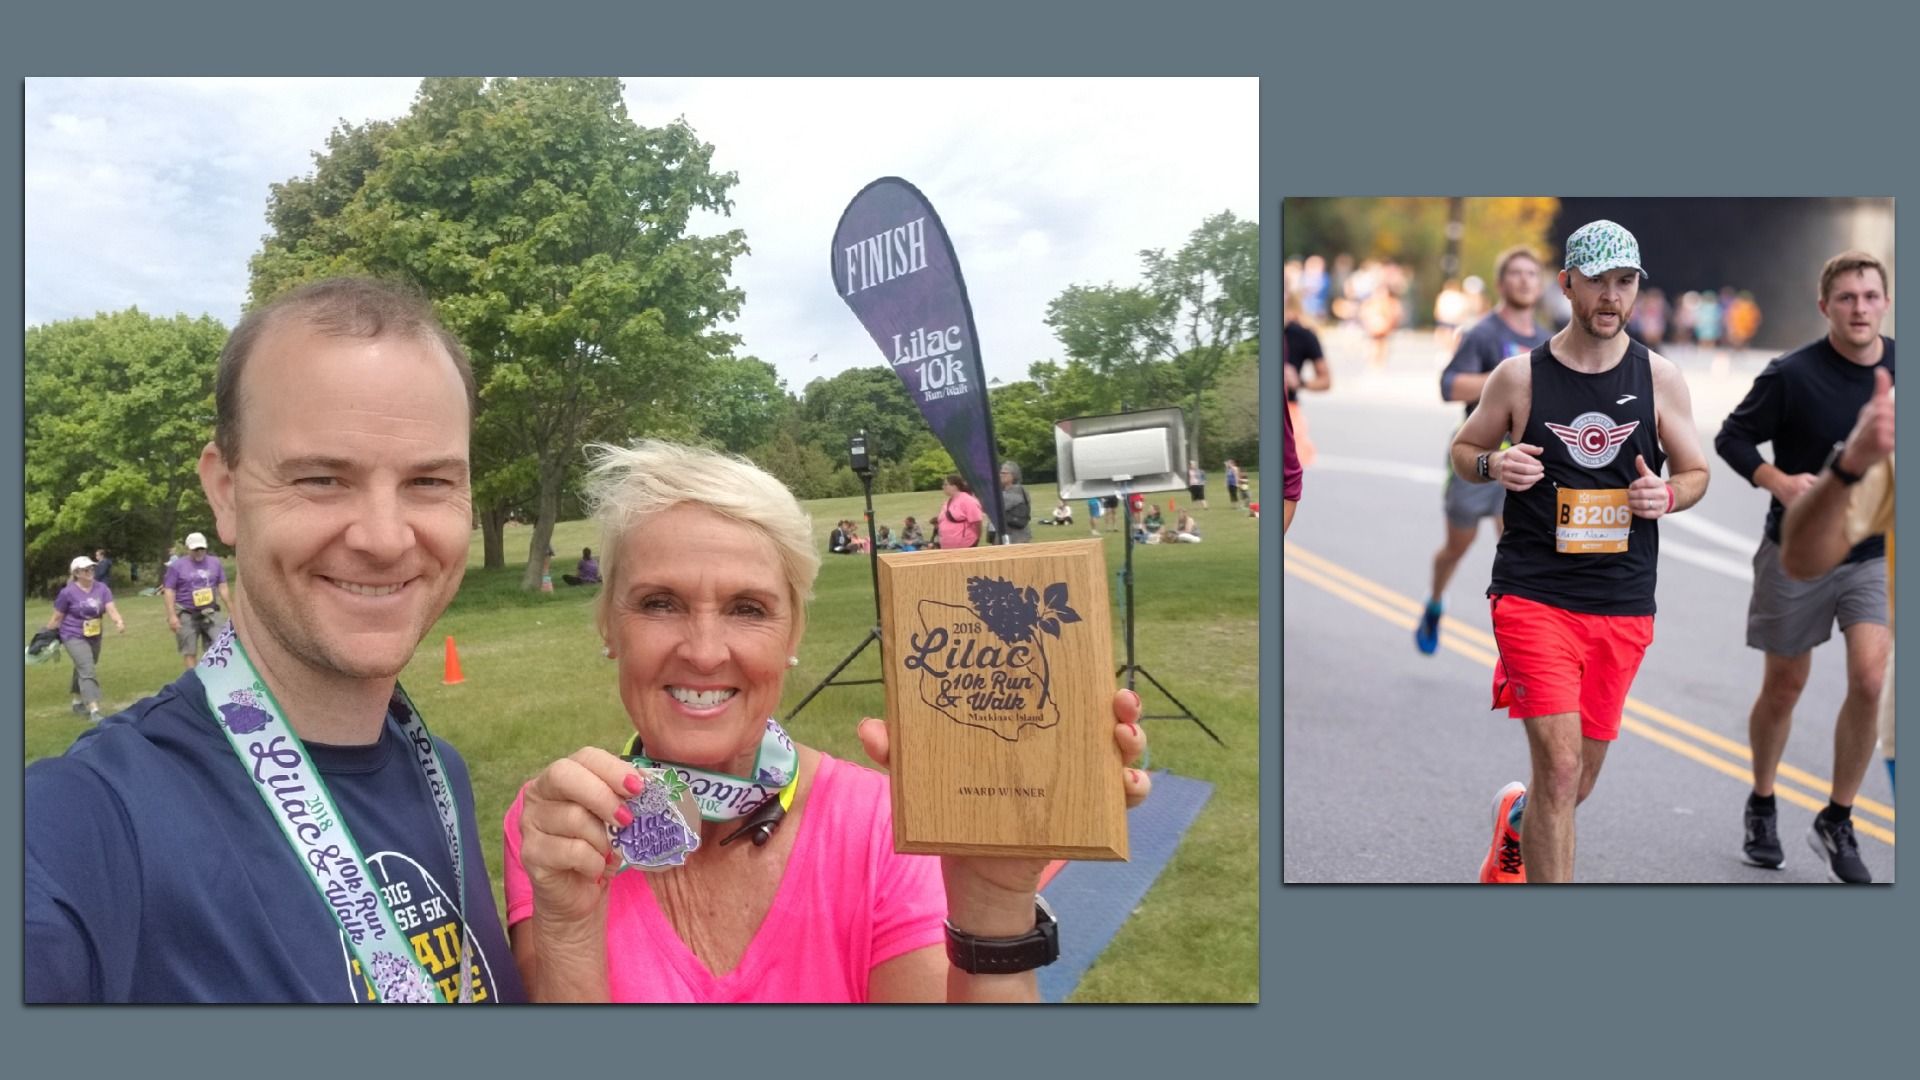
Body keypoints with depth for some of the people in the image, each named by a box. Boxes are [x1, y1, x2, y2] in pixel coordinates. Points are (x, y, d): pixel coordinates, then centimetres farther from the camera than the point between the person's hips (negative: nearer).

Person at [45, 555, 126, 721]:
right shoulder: (68, 592, -13)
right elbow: (57, 618, -4)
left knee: (83, 670, 20)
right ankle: (94, 712, -25)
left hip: (94, 637, 5)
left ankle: (78, 703, 39)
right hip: (74, 637, -5)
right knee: (88, 671, -18)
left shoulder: (101, 588, -3)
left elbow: (111, 609, -13)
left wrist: (119, 622, -33)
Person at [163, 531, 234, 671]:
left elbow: (223, 589, 11)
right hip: (186, 615, -3)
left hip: (210, 613, 3)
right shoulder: (177, 566, -2)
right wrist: (172, 616, -13)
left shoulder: (215, 563, 7)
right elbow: (169, 591, -4)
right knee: (189, 652, 2)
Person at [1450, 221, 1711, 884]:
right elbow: (1463, 449, 11)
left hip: (1624, 606, 3)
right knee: (1560, 764, -14)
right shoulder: (1519, 375, 0)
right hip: (1534, 596, -3)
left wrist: (1667, 496, -8)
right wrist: (1494, 466, -12)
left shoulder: (1661, 379, 5)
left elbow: (1696, 473, 15)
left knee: (1579, 778, 12)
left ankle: (1516, 820, 47)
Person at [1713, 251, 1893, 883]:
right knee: (1784, 687, 9)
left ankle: (1837, 822, 6)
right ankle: (1762, 808, 32)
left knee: (1870, 679, -13)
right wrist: (1779, 481, -22)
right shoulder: (1792, 375, -13)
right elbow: (1731, 438, -7)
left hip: (1875, 553, 3)